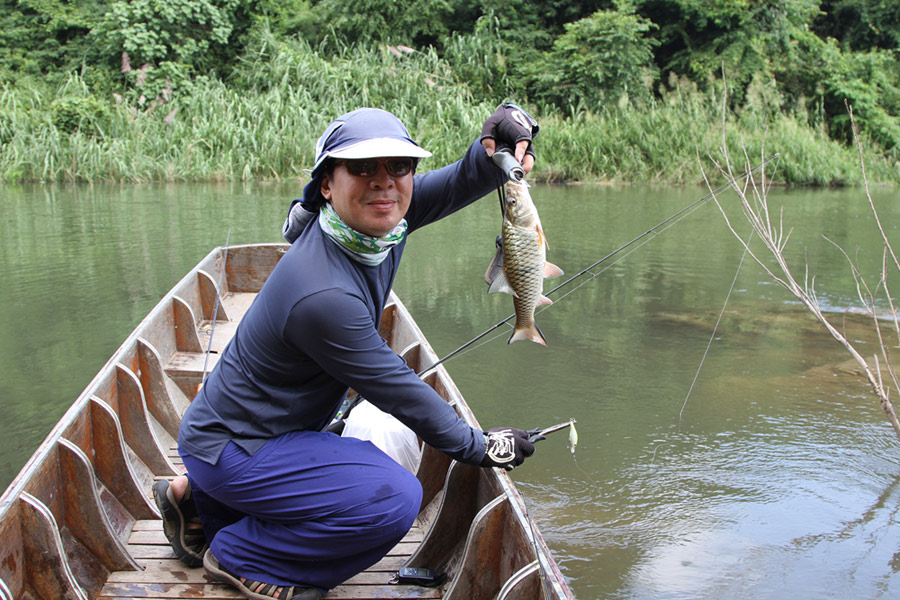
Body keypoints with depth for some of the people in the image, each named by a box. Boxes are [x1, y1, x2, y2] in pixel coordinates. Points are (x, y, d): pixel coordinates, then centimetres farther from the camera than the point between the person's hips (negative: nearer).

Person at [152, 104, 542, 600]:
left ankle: (197, 498, 25)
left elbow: (457, 185, -2)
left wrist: (494, 151, -26)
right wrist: (478, 447, -11)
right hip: (232, 447, -9)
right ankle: (238, 556, 0)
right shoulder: (323, 294, -32)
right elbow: (396, 389, -23)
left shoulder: (382, 222, -9)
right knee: (394, 498, -23)